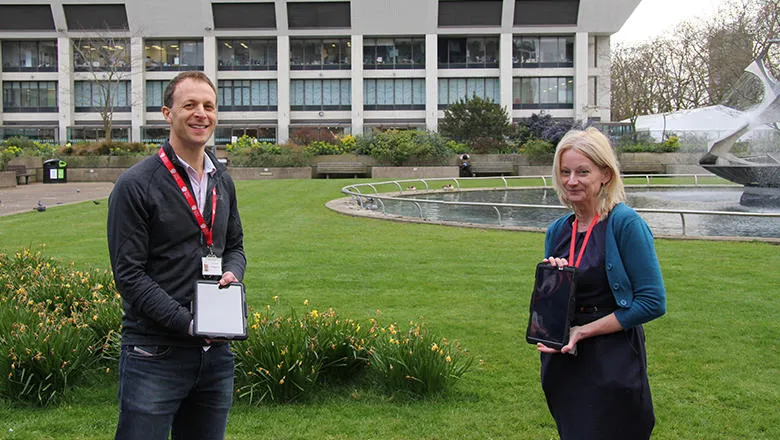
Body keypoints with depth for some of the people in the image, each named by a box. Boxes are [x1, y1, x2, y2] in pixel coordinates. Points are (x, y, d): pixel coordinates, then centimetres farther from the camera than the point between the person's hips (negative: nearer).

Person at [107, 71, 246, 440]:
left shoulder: (222, 182, 12)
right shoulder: (136, 185, -9)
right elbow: (129, 275, -12)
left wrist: (232, 273, -1)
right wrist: (187, 323, -19)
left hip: (216, 351, 6)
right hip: (155, 354, -6)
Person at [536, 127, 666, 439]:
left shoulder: (626, 223, -12)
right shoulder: (557, 231, 7)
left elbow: (653, 302, -15)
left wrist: (583, 331, -15)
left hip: (613, 365, -6)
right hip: (564, 364, 6)